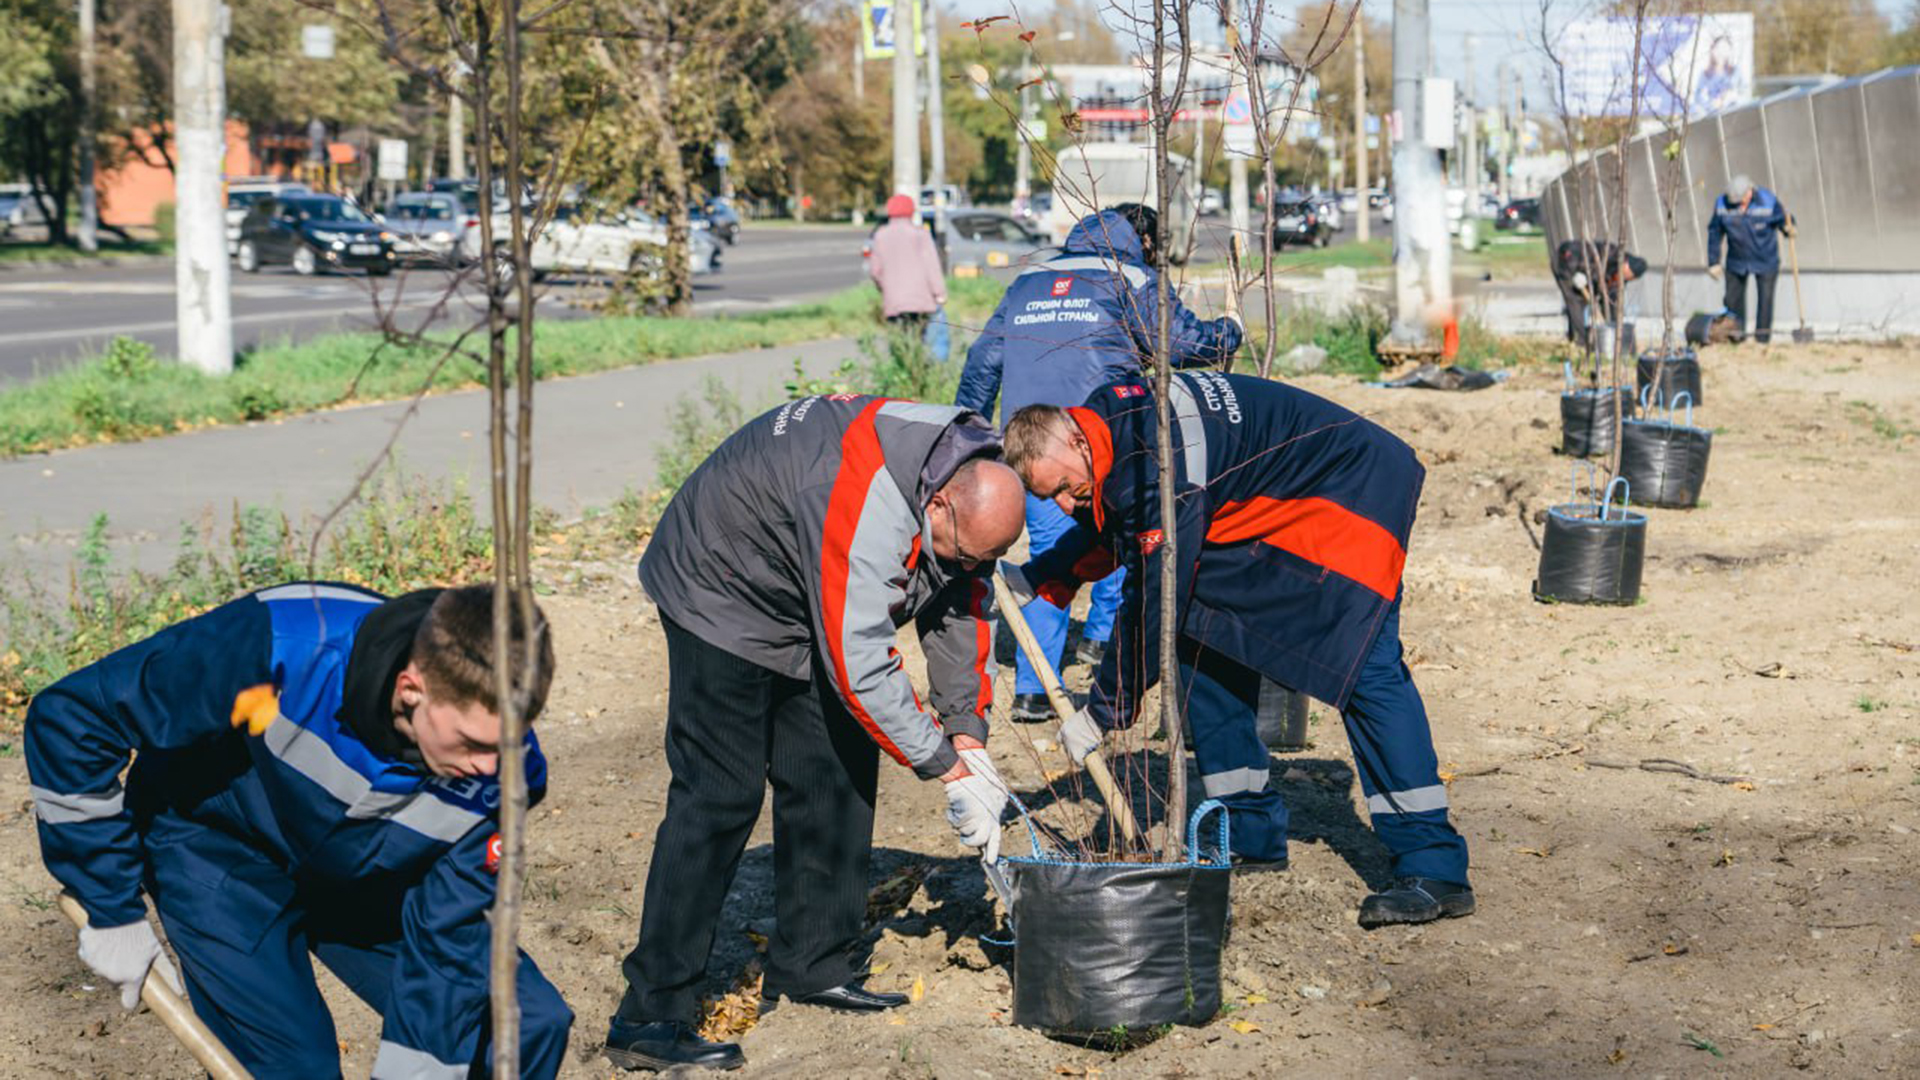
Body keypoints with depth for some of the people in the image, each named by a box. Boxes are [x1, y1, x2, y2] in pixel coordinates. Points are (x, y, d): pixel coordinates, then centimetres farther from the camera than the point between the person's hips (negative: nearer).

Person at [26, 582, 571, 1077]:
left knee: (532, 1024, -8)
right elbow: (71, 714, -27)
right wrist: (113, 914, -21)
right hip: (217, 847, -3)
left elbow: (447, 941, -18)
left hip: (362, 880, 3)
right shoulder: (281, 650, -38)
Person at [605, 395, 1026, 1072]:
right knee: (719, 795, -14)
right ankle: (649, 1018, -14)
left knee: (838, 772, 7)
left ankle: (811, 965, 20)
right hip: (723, 591, -9)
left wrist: (969, 739, -5)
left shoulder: (969, 485, -8)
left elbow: (964, 609, 4)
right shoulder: (869, 510, -37)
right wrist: (948, 768, -26)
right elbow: (860, 666, -35)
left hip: (809, 606, 9)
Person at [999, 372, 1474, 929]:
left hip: (1354, 486, -10)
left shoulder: (1159, 468, -33)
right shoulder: (1104, 420, -3)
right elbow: (1103, 533, 18)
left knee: (1366, 667, -20)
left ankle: (1434, 869, -22)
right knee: (1206, 638, 5)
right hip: (1268, 508, 10)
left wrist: (1101, 712, -20)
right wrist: (1031, 579, 3)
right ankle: (1251, 835, 12)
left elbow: (1154, 602, -29)